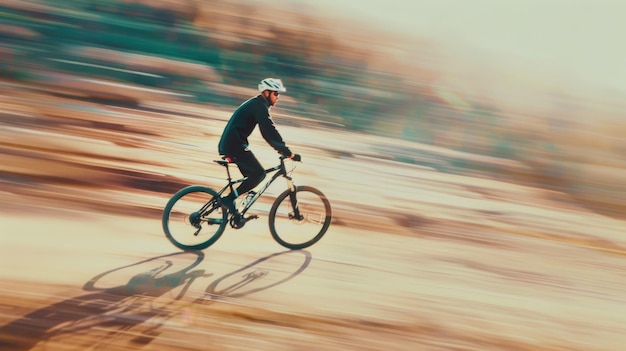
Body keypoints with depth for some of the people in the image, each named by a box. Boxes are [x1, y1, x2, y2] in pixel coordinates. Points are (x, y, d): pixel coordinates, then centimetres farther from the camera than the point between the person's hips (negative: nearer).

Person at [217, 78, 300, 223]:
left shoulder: (257, 104, 19)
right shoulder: (259, 106, -13)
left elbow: (267, 132, 24)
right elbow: (270, 131, -20)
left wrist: (280, 148, 20)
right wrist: (288, 153, -19)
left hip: (228, 145, 10)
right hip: (234, 145, -10)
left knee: (252, 176, 14)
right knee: (259, 173, -11)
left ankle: (234, 211, 17)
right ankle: (229, 199, -7)